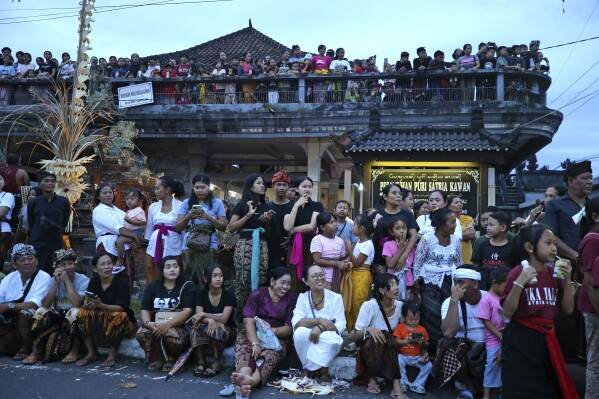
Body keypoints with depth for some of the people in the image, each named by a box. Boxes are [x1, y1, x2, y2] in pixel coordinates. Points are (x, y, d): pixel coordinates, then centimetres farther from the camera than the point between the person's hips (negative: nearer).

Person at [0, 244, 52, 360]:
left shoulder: (44, 278, -11)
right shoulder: (9, 278, 8)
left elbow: (34, 305, -22)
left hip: (34, 321, -5)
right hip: (11, 319, 5)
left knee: (24, 312, -33)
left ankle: (26, 348, -11)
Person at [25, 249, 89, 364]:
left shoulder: (83, 280, -11)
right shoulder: (53, 280, 2)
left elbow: (77, 303, -28)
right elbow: (45, 304, -10)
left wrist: (67, 280, -22)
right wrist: (56, 282, -17)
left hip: (74, 318, -4)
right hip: (57, 316, 4)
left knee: (75, 312, -34)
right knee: (41, 311, -20)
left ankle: (75, 350, -18)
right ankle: (36, 351, -11)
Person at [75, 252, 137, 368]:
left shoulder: (121, 283, -16)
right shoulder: (94, 281, -2)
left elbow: (120, 308, -23)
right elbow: (85, 303, -8)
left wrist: (101, 305, -39)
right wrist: (87, 305, -33)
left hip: (123, 323, -4)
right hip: (100, 322, 5)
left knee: (118, 316, -35)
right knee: (82, 314, -17)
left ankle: (113, 353, -13)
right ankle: (91, 353, -6)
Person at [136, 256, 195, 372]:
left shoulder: (187, 286, -4)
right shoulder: (153, 286, 8)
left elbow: (187, 311, -15)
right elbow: (145, 310, 1)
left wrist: (168, 324, -30)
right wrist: (148, 323, -22)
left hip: (179, 326, -3)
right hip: (156, 326, 3)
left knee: (170, 334, -36)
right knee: (141, 333, -27)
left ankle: (172, 359, -3)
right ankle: (156, 358, 0)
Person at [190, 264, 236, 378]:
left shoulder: (229, 295, -12)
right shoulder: (201, 294, -5)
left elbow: (223, 319, -20)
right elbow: (199, 316, -16)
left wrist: (204, 315, -30)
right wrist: (210, 320, -37)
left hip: (228, 331, -2)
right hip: (207, 331, 2)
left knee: (217, 328, -35)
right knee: (197, 325, -29)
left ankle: (217, 363, -19)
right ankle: (200, 362, -20)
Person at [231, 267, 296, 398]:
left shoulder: (291, 299, 3)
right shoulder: (257, 295, -2)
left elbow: (289, 328, -1)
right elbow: (249, 321, -14)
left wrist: (271, 330, -19)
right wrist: (255, 344, -30)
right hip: (253, 333, 0)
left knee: (272, 352, -35)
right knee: (244, 347, -34)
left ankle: (253, 379, -66)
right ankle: (244, 377, -65)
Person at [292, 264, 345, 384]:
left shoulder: (336, 298, -3)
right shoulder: (302, 298, -1)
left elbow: (341, 326, -11)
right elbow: (296, 322, -15)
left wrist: (320, 328, -28)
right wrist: (319, 320, -28)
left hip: (328, 343, -1)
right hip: (307, 343, 1)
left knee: (331, 338, -34)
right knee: (300, 332, -31)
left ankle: (309, 369, -10)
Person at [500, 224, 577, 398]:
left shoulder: (554, 273, 5)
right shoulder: (518, 273, -12)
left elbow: (568, 309, 4)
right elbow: (507, 312, -14)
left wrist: (567, 279, -6)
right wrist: (519, 283, -25)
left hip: (546, 339, 6)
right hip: (520, 340, -6)